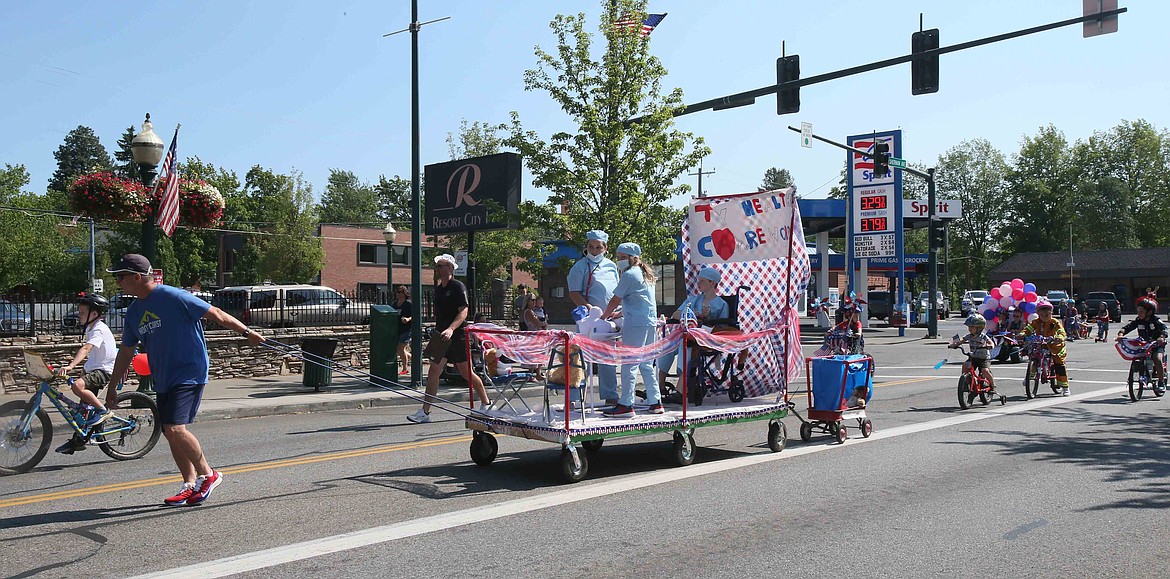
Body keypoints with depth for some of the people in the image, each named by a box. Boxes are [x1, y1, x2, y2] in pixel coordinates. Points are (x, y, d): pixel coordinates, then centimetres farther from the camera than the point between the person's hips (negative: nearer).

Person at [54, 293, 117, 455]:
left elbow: (86, 348, -32)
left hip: (105, 370, -10)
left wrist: (71, 366, -42)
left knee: (77, 385, -32)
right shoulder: (91, 327, 13)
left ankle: (103, 410, -17)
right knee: (85, 406, 11)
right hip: (94, 369, 10)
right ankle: (78, 440, 19)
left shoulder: (99, 329, -18)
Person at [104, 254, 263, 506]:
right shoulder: (133, 311, 12)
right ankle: (190, 485, 19)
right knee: (171, 434, 9)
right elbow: (126, 352, 21)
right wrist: (112, 387, 24)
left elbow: (215, 313, -9)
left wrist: (246, 332, -6)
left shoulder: (173, 297, -13)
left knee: (175, 428, -18)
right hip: (163, 380, 8)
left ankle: (207, 474, 0)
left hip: (189, 374, -8)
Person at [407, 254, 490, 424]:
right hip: (441, 337, 7)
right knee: (433, 373, 0)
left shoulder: (458, 287, -10)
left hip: (458, 336, -7)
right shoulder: (438, 288, 14)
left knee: (467, 373, 1)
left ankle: (486, 405, 18)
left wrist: (451, 329, -30)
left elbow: (463, 312, -19)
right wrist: (436, 332, 18)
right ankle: (425, 412, 2)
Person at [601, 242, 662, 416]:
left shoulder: (629, 275, -7)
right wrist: (619, 313, 23)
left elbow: (615, 301, -5)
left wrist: (604, 316, 10)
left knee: (629, 364, -6)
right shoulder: (645, 274, 20)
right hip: (651, 323, 9)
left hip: (636, 325, -9)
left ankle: (626, 405, -5)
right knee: (646, 364, 14)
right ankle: (655, 403, 15)